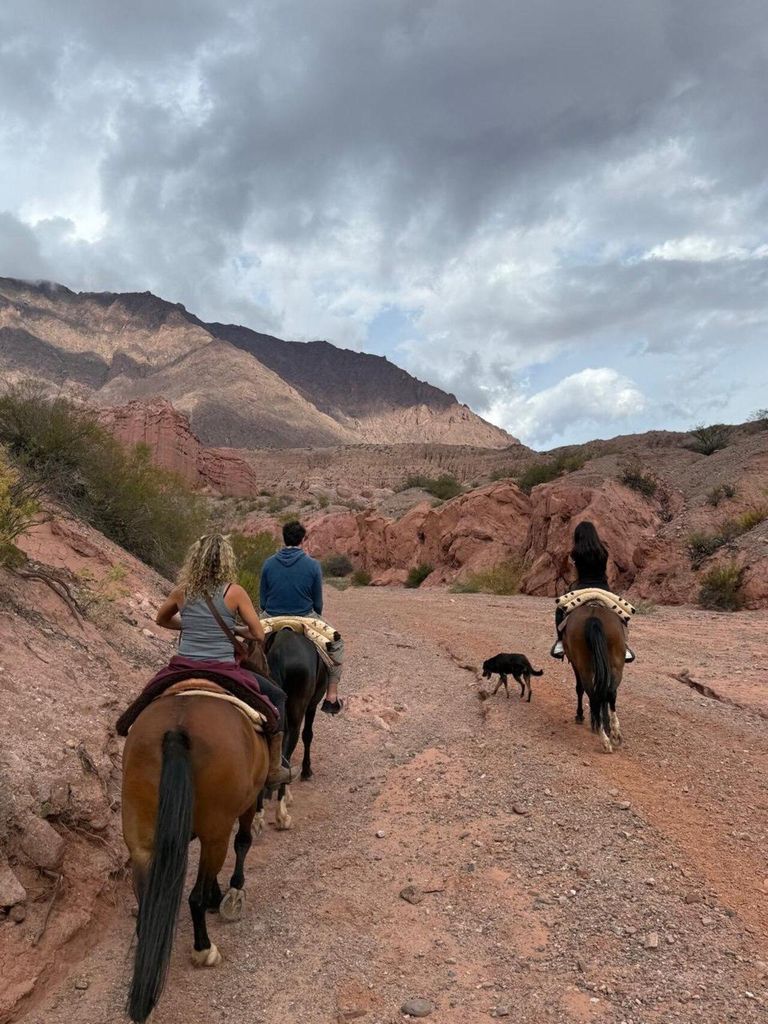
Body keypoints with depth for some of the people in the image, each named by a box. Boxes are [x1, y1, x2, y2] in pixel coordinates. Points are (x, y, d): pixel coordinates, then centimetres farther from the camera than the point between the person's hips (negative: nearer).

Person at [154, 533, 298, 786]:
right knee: (276, 696, 18)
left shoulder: (181, 592, 2)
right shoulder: (234, 592, -9)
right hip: (223, 672, -3)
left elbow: (161, 620, 21)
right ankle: (274, 769, 20)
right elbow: (258, 635, -5)